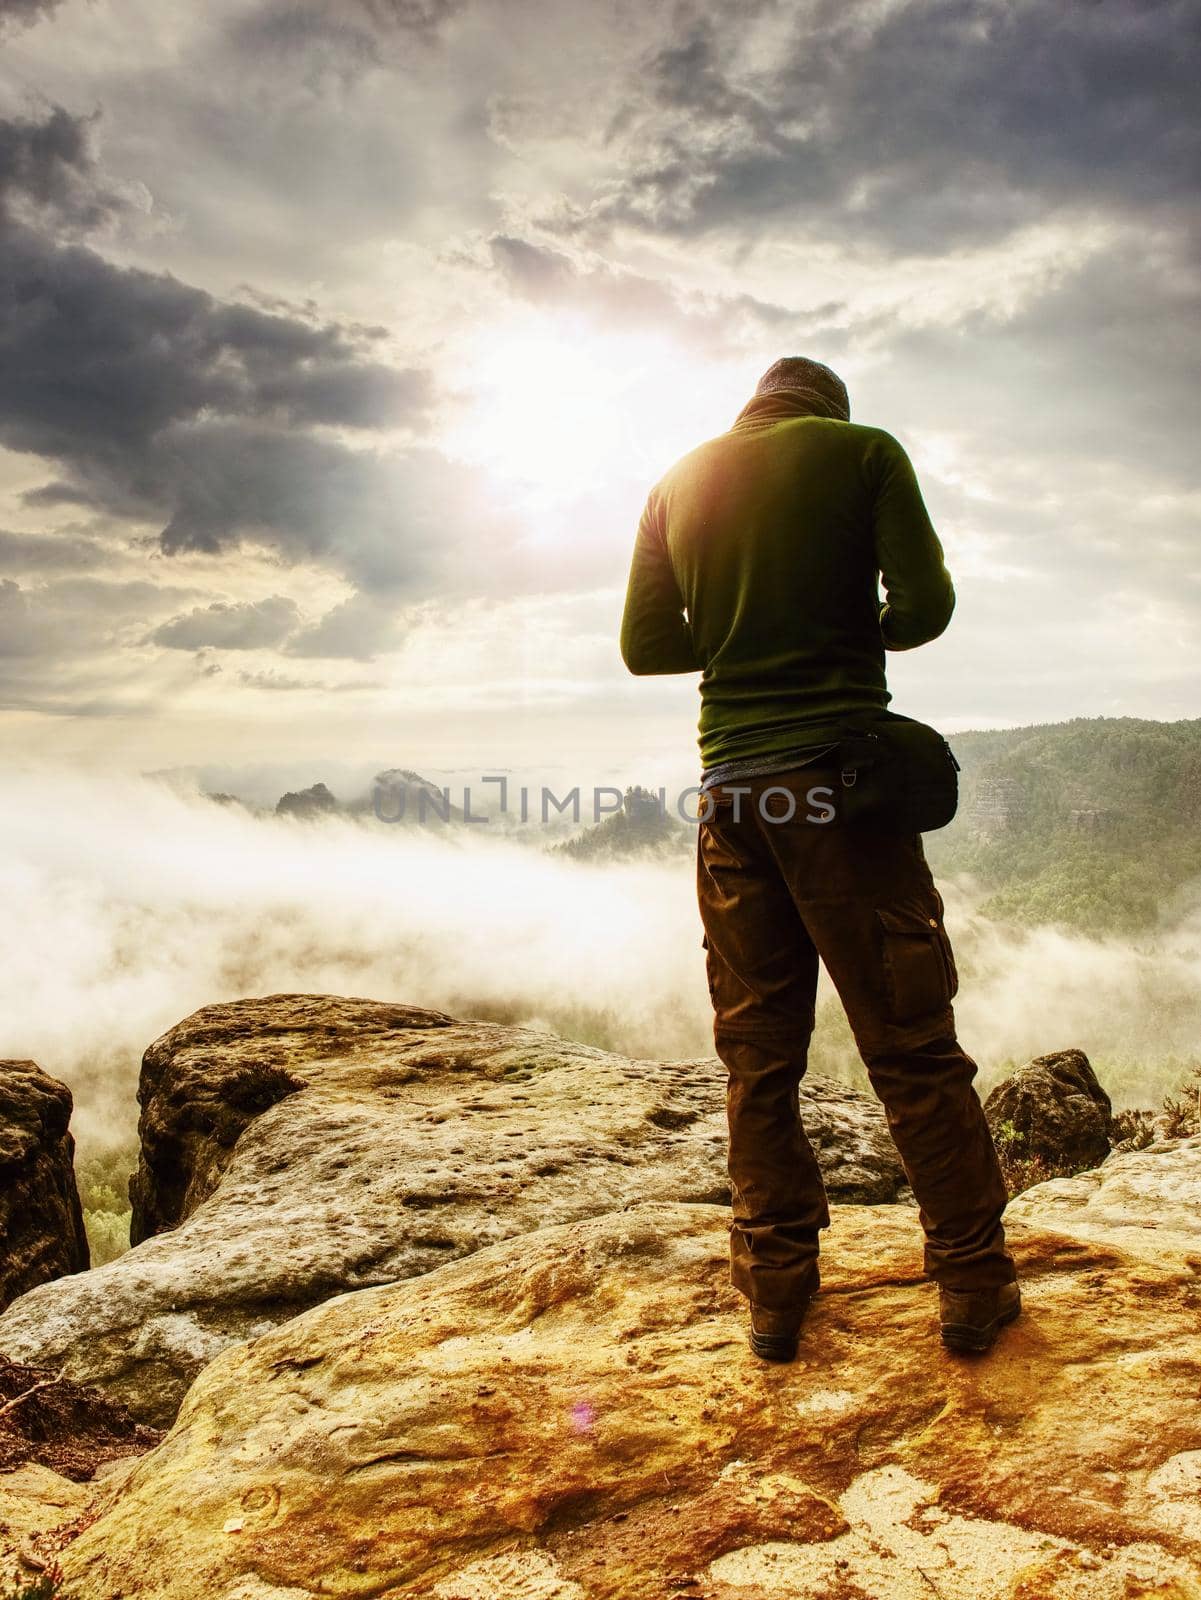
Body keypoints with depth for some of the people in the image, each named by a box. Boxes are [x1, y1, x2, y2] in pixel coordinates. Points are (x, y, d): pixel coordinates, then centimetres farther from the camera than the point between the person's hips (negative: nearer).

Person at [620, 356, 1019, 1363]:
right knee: (912, 1043, 4)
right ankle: (974, 1284, 14)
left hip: (729, 786, 4)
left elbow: (646, 645, 12)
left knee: (758, 1057, 8)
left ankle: (776, 1292, 16)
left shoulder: (679, 480, 14)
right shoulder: (863, 450, 4)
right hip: (838, 770, -3)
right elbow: (925, 606, -4)